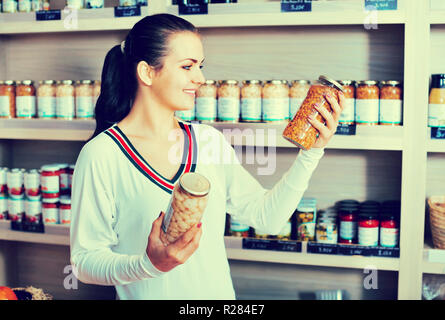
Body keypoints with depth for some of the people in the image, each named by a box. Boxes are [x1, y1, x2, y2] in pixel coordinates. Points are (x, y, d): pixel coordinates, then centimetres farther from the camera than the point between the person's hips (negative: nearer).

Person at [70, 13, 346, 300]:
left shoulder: (209, 140, -1)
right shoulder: (100, 155, -16)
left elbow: (268, 217, -2)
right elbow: (85, 261, -14)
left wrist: (312, 152, -8)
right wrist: (149, 264, -30)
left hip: (219, 292, 5)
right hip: (148, 295, -5)